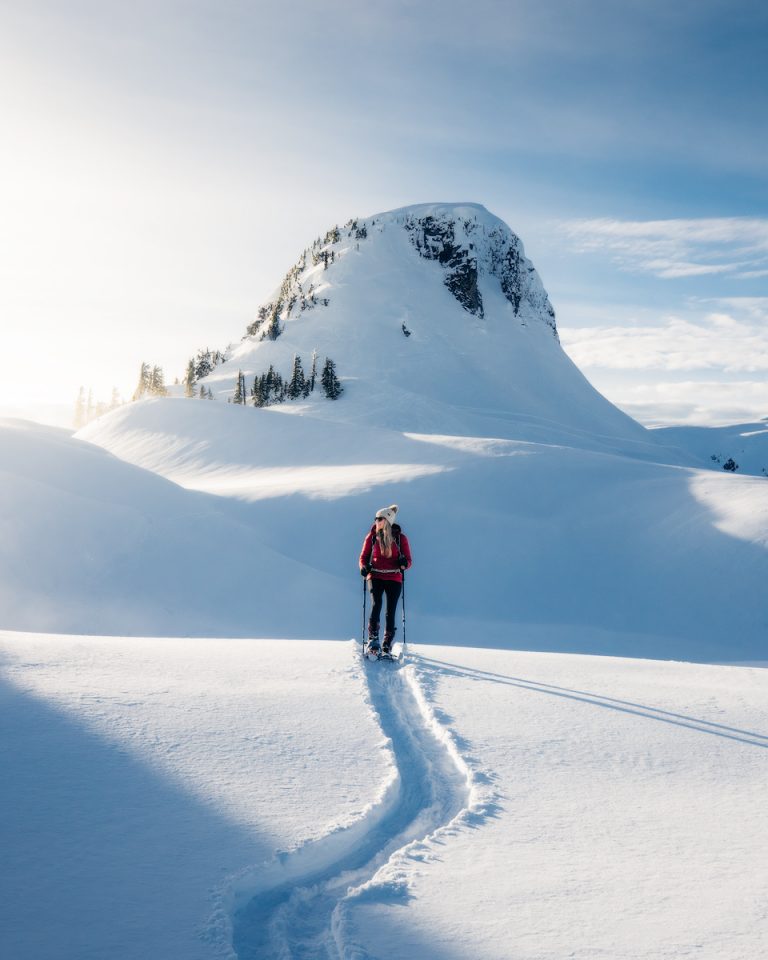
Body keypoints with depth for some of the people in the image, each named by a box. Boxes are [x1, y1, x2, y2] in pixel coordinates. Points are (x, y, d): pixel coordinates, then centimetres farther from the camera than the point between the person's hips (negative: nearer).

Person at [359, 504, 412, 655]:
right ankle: (373, 638, -17)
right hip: (375, 577, 0)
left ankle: (387, 645, 8)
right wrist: (364, 567, -9)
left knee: (391, 611, -2)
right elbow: (363, 556, 12)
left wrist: (403, 563, -18)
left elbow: (408, 561, 5)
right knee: (376, 604, -21)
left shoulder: (400, 538, 2)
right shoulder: (371, 537, 6)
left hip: (394, 579, 0)